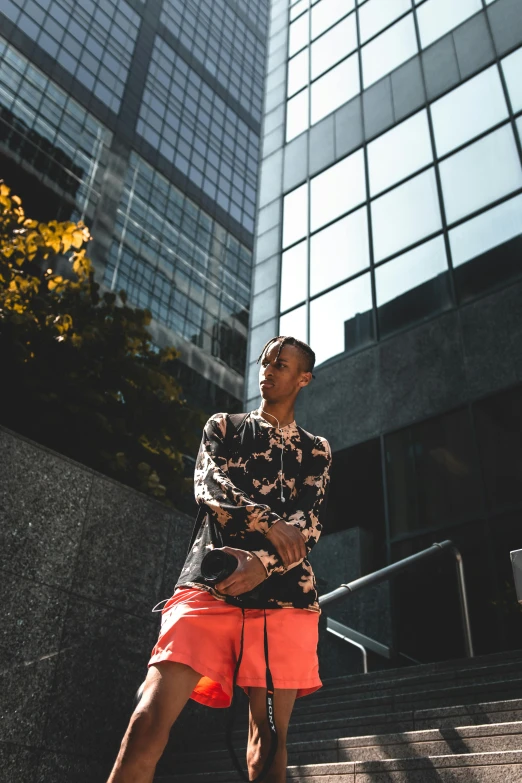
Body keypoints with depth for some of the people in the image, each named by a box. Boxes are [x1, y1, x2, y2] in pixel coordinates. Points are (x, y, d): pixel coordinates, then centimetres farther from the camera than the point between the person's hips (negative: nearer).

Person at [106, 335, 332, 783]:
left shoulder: (315, 451, 18)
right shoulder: (224, 427, 19)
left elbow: (310, 526, 4)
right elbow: (210, 487, 0)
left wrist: (264, 562, -15)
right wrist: (269, 523, -15)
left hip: (284, 595, 1)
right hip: (209, 585, -1)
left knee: (269, 736, 0)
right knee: (149, 720, -16)